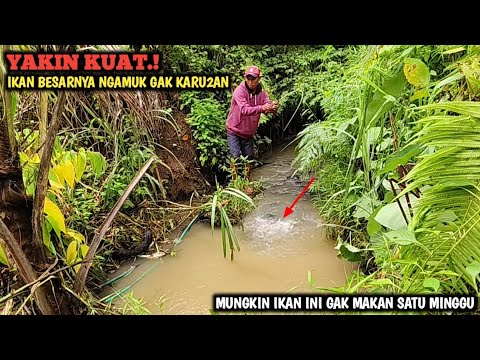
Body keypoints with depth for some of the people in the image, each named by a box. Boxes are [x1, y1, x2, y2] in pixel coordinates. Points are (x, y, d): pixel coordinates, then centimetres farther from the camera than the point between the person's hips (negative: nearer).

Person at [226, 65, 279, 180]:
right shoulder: (239, 91, -19)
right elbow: (244, 110, -34)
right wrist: (261, 108, -49)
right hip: (234, 131, -4)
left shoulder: (261, 92, -3)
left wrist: (273, 107, -44)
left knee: (249, 158, 11)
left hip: (249, 133, 5)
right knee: (235, 156, -13)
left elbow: (268, 104, -18)